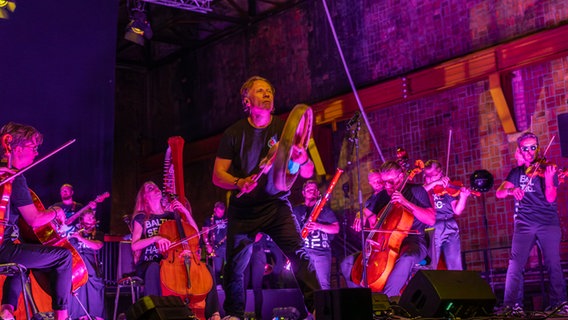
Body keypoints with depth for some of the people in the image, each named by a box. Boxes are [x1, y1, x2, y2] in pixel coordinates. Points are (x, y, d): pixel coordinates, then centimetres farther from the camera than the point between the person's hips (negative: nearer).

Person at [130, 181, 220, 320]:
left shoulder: (171, 215, 17)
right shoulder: (141, 218, 7)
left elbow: (195, 234, 10)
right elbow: (134, 245, -7)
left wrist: (185, 212, 1)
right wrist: (155, 238, -23)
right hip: (148, 263, -4)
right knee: (154, 268, -42)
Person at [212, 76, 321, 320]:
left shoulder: (285, 129, 1)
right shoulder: (234, 133, 0)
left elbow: (308, 173, 1)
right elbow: (217, 175, 0)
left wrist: (302, 159, -23)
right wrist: (238, 183, -21)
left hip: (276, 205, 0)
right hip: (243, 209, 0)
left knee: (299, 254, -17)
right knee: (235, 265, 0)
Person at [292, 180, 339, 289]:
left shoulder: (324, 210, 14)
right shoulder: (297, 210, 17)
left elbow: (336, 229, 4)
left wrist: (319, 226, -13)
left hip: (321, 251, -1)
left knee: (323, 284, -11)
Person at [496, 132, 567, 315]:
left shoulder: (546, 169, 5)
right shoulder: (516, 173, 10)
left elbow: (550, 199, -6)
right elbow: (499, 193, -3)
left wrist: (548, 180, -24)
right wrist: (511, 190, -26)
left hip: (548, 223, -1)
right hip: (524, 224, 1)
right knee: (515, 264, -11)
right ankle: (512, 304, -9)